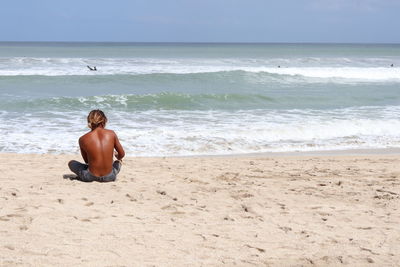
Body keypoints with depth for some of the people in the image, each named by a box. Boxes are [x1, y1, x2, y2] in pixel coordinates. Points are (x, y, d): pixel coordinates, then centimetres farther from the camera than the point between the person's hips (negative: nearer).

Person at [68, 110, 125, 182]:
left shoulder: (83, 139, -6)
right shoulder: (111, 134, -4)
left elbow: (86, 161, 8)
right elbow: (122, 154, 6)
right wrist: (118, 157, 31)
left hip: (91, 177, -2)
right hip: (109, 177, 2)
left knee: (71, 163, 26)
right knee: (118, 162, 37)